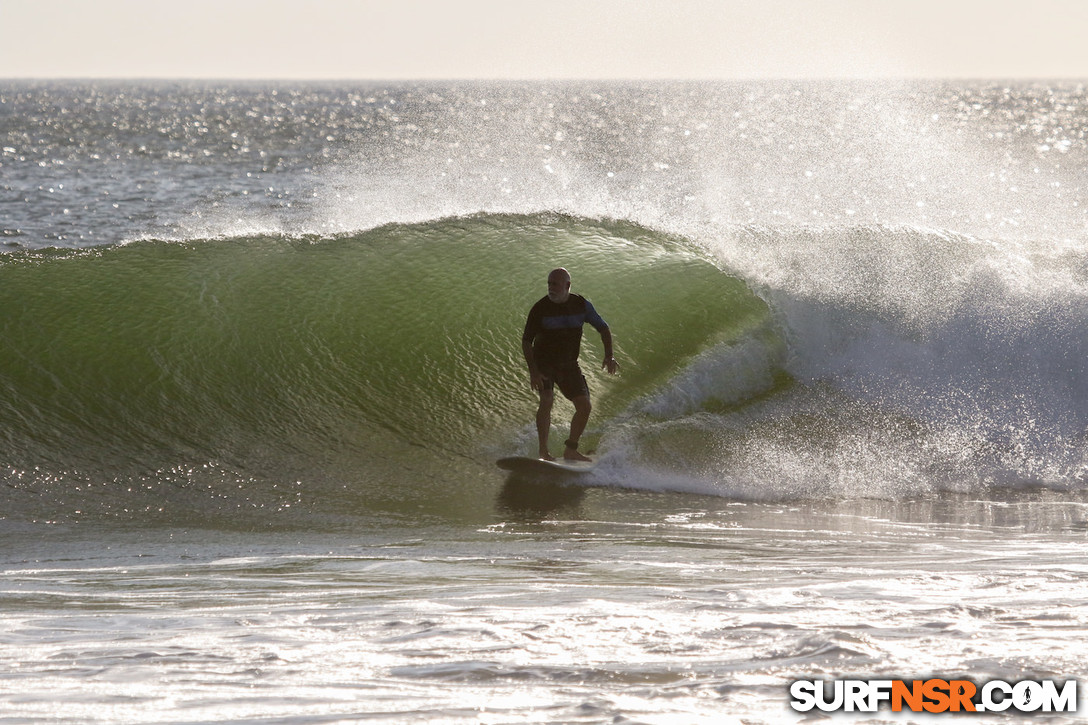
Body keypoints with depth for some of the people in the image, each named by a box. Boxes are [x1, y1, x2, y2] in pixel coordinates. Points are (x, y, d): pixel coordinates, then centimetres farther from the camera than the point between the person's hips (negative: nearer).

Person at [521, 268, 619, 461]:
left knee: (584, 406, -2)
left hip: (568, 364, 4)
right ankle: (544, 452, -26)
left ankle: (571, 450, 14)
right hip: (543, 363, -4)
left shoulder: (581, 305, -7)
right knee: (547, 400, -25)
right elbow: (526, 341, -12)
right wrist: (533, 371, -23)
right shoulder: (540, 309, -15)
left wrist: (609, 356, -9)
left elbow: (603, 329, 5)